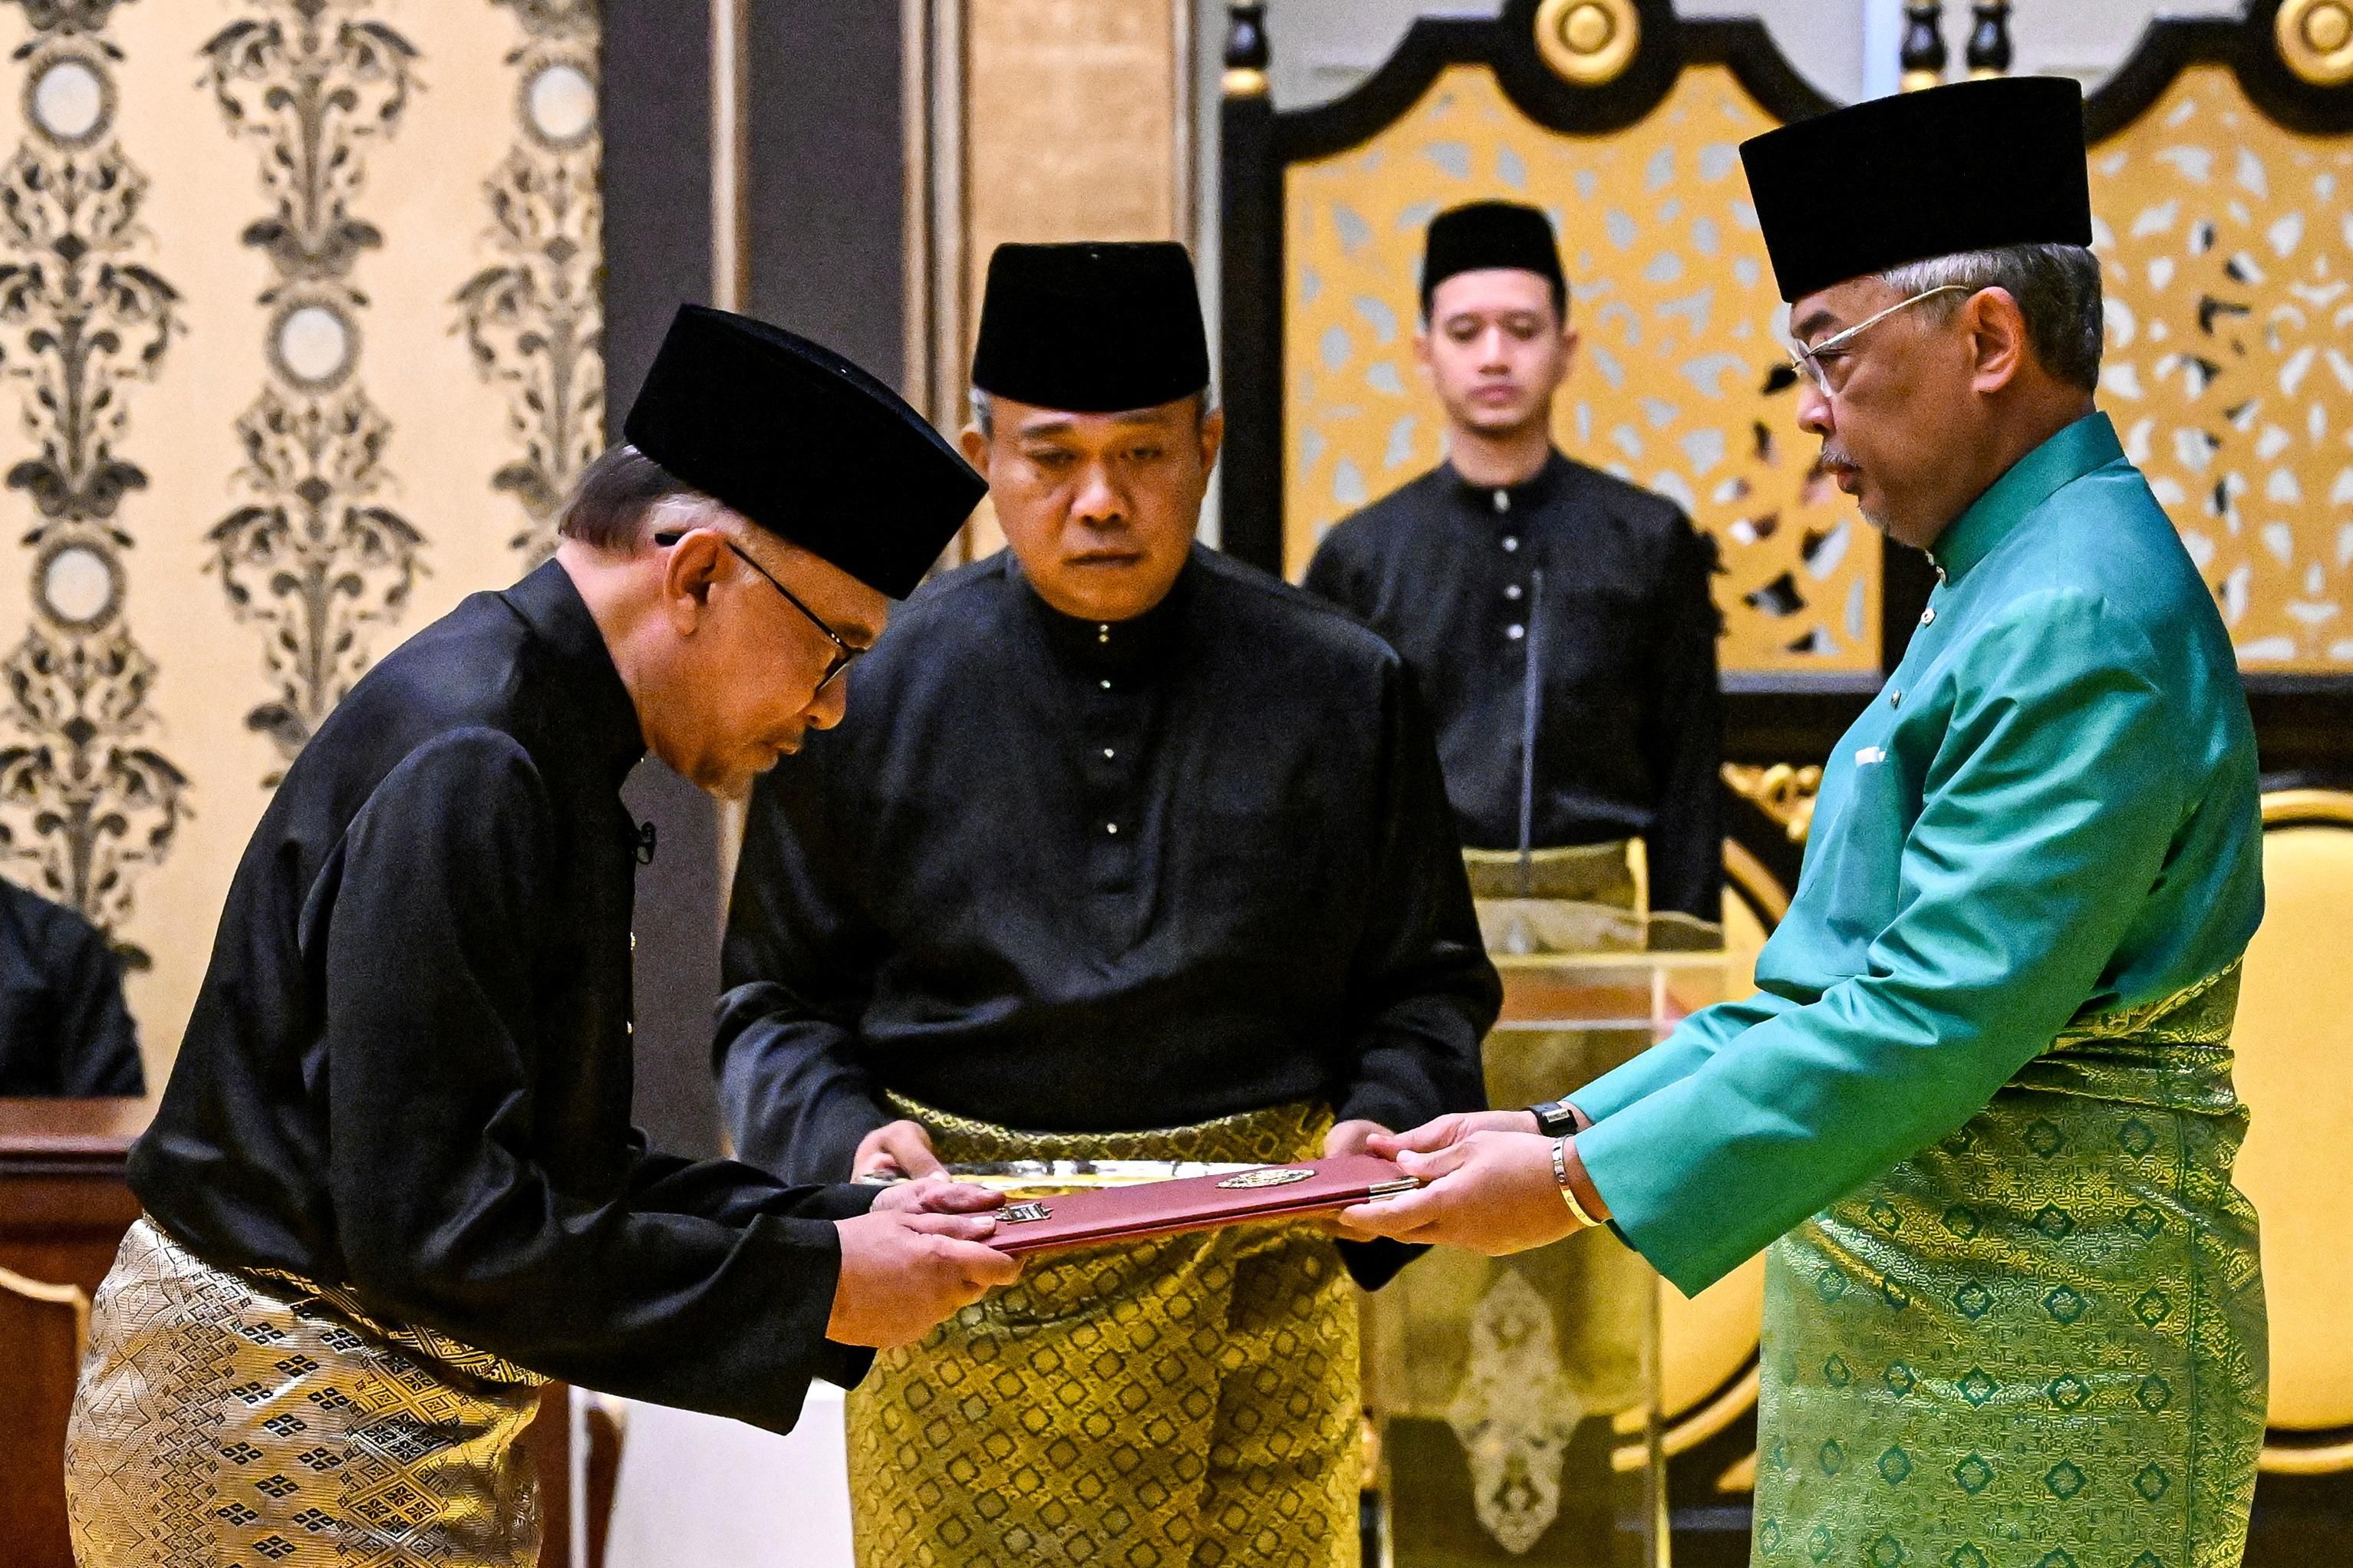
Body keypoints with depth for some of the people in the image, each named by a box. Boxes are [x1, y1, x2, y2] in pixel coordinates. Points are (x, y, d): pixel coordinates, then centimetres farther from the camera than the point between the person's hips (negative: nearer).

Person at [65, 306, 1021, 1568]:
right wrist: (812, 1285, -19)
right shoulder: (459, 765, -20)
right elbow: (434, 1220, -25)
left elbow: (564, 1173, 15)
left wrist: (843, 1228, 4)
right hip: (277, 1442, -10)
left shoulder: (540, 746, 11)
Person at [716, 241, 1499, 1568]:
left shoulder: (1340, 690, 6)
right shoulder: (874, 690, 3)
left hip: (1257, 1296, 1)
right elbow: (779, 997, 9)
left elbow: (1431, 985, 12)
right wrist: (847, 1137, -11)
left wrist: (1380, 1123, -9)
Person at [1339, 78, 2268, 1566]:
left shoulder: (2081, 628, -17)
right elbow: (1835, 982, 19)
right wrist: (1571, 1127, 9)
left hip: (2026, 1355, -10)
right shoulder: (2005, 593, 17)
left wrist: (1587, 1186, -18)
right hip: (1911, 1312, 10)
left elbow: (1935, 1020, -23)